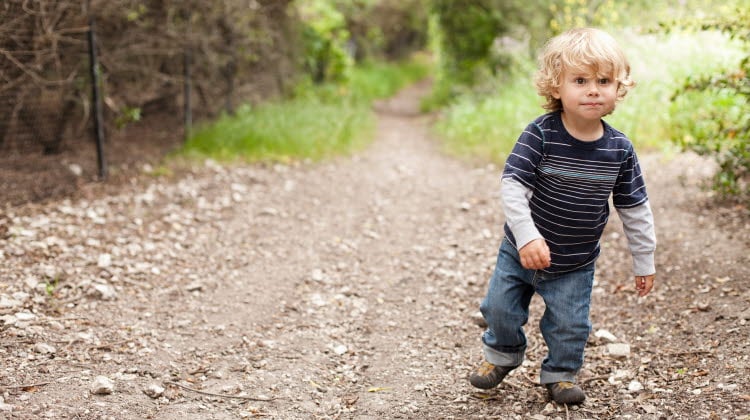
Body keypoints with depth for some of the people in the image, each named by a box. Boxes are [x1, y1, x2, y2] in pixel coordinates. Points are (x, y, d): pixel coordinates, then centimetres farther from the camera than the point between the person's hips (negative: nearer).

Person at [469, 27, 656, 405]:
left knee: (570, 324, 3)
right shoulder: (540, 134, -20)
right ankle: (502, 355, 39)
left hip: (575, 265, 1)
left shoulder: (620, 150, -11)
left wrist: (644, 261, 3)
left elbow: (635, 209, -1)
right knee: (501, 307, 9)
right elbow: (512, 185, -25)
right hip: (522, 251, -1)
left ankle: (561, 374, 31)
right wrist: (528, 236, -35)